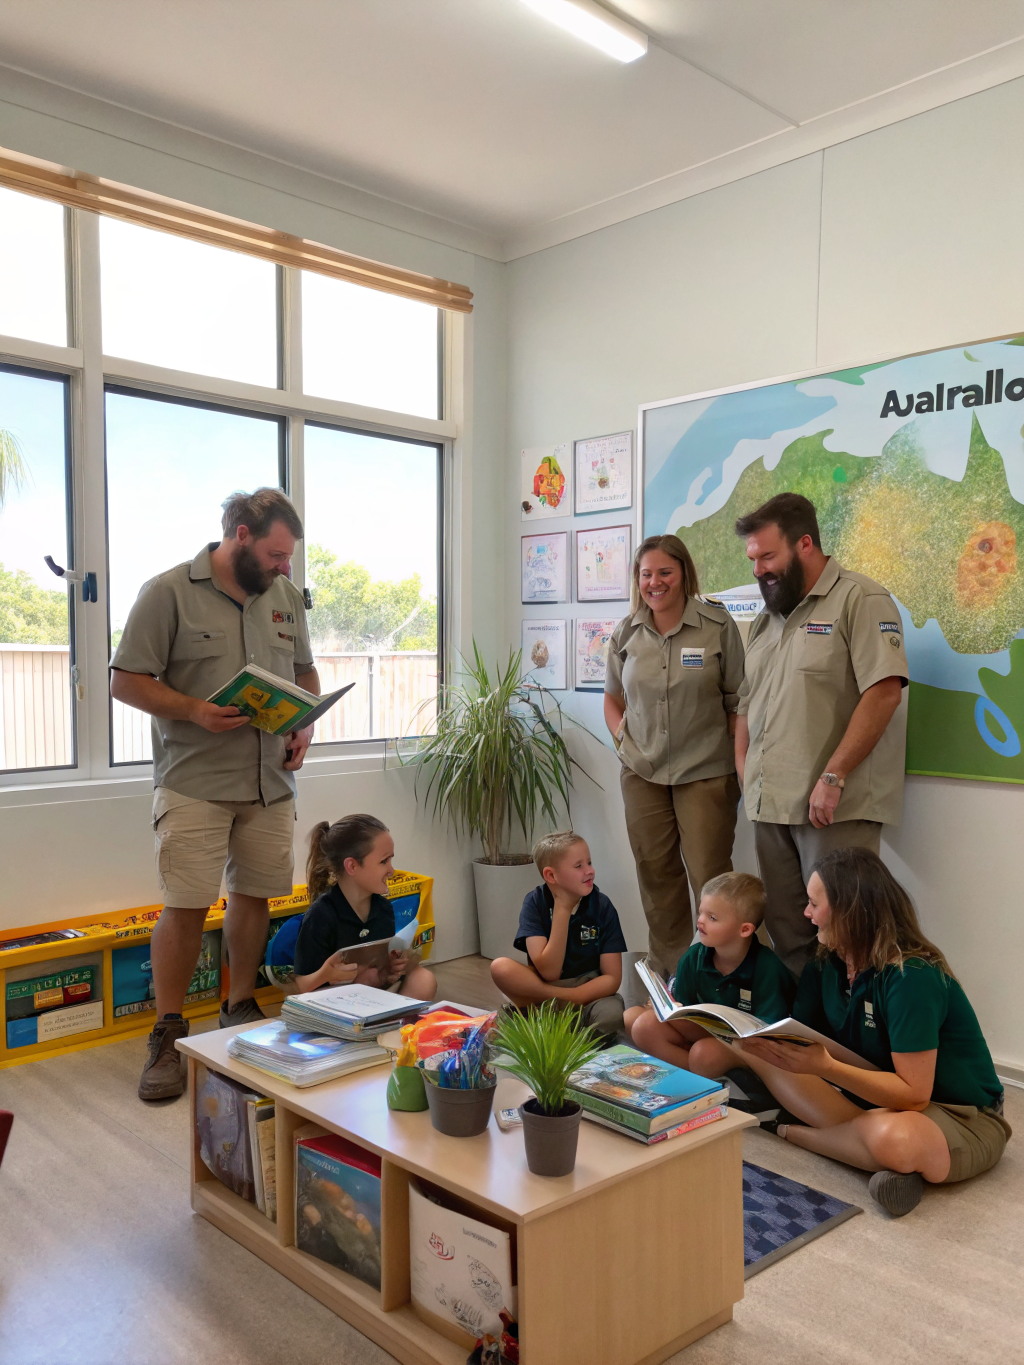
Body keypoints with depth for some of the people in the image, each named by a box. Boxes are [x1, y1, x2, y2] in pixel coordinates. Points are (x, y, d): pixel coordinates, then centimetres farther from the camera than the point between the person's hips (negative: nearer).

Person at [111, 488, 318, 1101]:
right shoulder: (168, 592, -6)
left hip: (271, 779, 5)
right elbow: (127, 681, -6)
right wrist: (195, 711, -20)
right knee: (187, 906, -5)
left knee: (255, 895, 11)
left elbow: (305, 673, 20)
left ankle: (241, 1008, 30)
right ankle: (167, 1035, 11)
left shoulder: (286, 596, 11)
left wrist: (305, 727, 2)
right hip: (195, 781, -5)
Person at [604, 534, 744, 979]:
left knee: (709, 876, -4)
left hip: (705, 772, -3)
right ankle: (667, 970, 26)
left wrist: (740, 763, -7)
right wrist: (623, 739, 1)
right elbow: (612, 698, 18)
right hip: (642, 773, 4)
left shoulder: (718, 626, -5)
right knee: (655, 874, 11)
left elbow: (738, 701, -2)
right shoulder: (625, 633, 5)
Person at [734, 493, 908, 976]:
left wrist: (833, 778, -19)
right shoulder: (766, 620, 18)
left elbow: (883, 692, -16)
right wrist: (745, 773, 9)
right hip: (770, 806, 7)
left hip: (835, 808, -7)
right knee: (785, 934, 11)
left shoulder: (860, 600, -5)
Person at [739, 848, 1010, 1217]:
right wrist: (765, 1043, -21)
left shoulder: (911, 977, -25)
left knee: (893, 1137, -42)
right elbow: (802, 1035, 0)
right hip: (875, 1099, 7)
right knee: (763, 1059, -11)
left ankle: (795, 1132, -14)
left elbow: (913, 1094, -26)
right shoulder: (826, 966, -1)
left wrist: (826, 1067, -37)